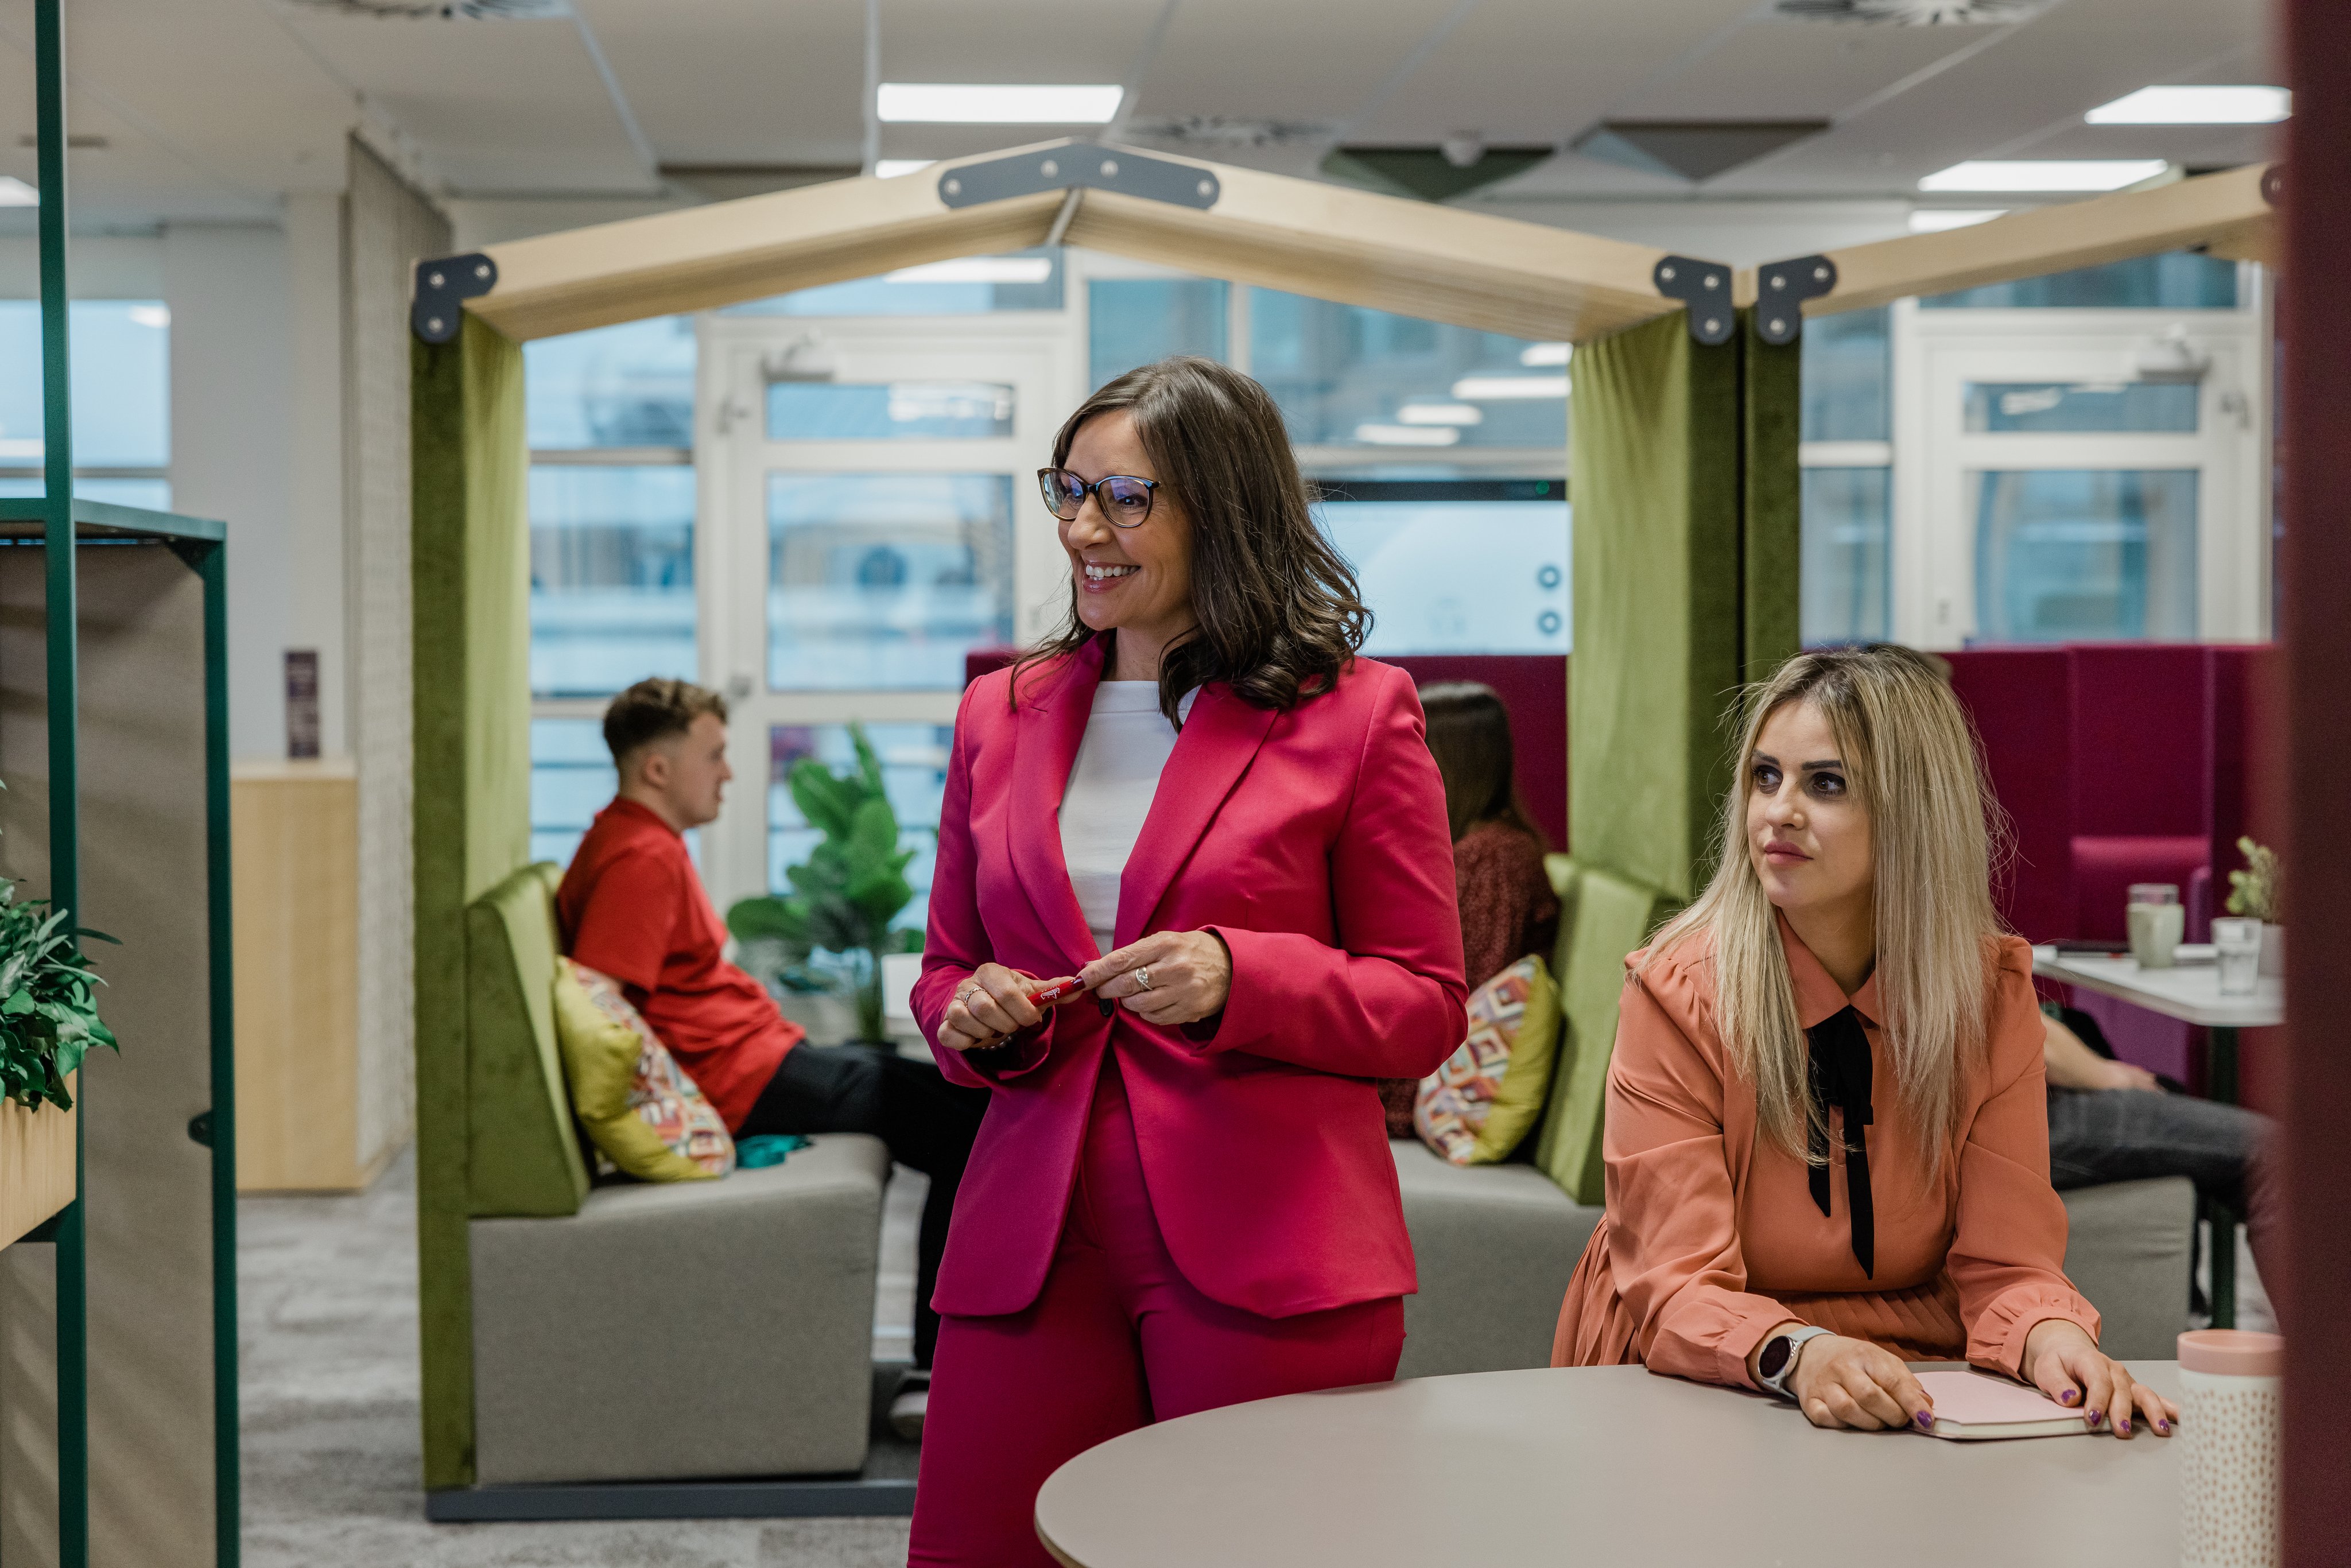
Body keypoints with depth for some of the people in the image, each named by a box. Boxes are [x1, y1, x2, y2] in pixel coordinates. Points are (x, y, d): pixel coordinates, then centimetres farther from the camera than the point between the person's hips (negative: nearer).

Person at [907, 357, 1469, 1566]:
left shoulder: (1356, 715, 1)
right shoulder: (1002, 715, 14)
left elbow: (1426, 1007, 1)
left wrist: (1239, 978, -16)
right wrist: (972, 1017, -1)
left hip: (1270, 1255, -3)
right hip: (1031, 1241, 4)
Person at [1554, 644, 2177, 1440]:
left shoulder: (1991, 991, 2)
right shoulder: (1678, 992, -7)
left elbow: (2004, 1262, 0)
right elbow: (1676, 1284, -12)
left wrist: (2050, 1336, -24)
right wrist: (1798, 1355, -33)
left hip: (1917, 1402, 2)